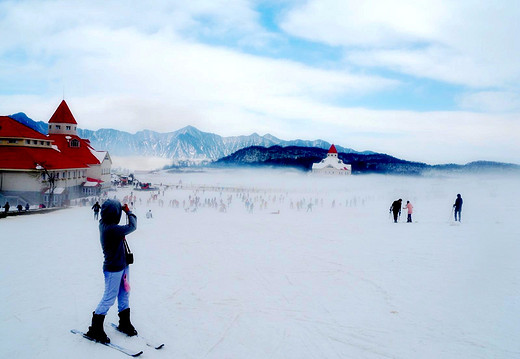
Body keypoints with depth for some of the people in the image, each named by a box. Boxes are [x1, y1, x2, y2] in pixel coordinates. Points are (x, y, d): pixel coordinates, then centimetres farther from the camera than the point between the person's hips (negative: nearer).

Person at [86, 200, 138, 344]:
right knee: (109, 299, 3)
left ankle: (125, 323, 33)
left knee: (124, 295, 18)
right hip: (113, 269, -9)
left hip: (122, 265, 9)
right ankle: (95, 329, 18)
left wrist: (122, 209, 7)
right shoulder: (112, 229, -29)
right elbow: (132, 227, -23)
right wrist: (128, 211, -9)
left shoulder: (103, 224, -2)